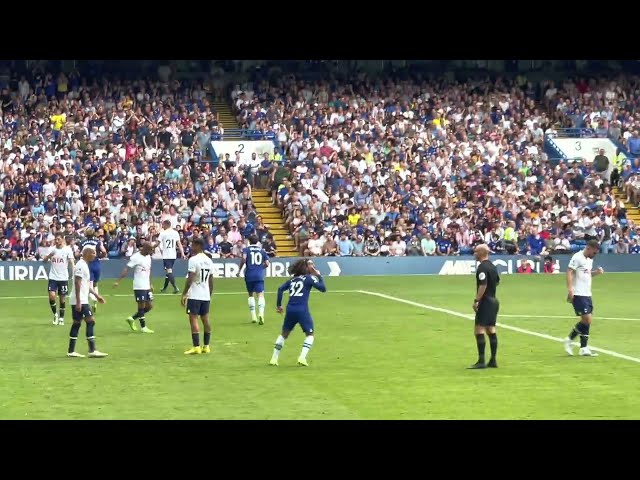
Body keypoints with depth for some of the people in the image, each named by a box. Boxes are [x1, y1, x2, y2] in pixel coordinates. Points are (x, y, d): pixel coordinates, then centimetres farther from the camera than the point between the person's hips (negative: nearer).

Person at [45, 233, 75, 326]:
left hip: (63, 277, -1)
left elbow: (71, 262, -9)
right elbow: (45, 260, 0)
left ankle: (61, 318, 19)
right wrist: (49, 255, -20)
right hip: (53, 277, 1)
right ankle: (55, 314, 10)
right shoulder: (52, 249, 4)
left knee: (62, 298, 5)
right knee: (52, 296, -13)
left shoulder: (67, 249, -3)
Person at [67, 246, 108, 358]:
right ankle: (92, 351, -13)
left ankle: (71, 351, 13)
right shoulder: (81, 265, -14)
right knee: (91, 321, -11)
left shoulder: (85, 265, 17)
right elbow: (77, 283, -20)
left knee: (77, 323, 10)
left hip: (80, 301, 10)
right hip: (80, 301, -10)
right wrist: (78, 302, -23)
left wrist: (96, 295, 22)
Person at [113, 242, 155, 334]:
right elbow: (126, 269, -16)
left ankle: (132, 319, 21)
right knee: (141, 306, -2)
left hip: (147, 286, 8)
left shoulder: (148, 257, 12)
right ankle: (143, 327, 7)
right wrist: (118, 281, -22)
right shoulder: (135, 257, -12)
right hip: (139, 287, -8)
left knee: (149, 306, 8)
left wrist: (150, 284, 24)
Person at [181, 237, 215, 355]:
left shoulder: (193, 260, -13)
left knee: (193, 319, -6)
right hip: (206, 296, 7)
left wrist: (184, 294, -12)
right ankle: (206, 346, 16)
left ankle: (196, 347, -10)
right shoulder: (209, 261, 10)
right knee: (205, 319, 12)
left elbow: (190, 279, -17)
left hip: (194, 295, -7)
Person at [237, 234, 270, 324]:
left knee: (251, 295, 15)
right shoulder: (262, 251, 11)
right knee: (261, 295, -6)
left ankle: (253, 316, 13)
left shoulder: (246, 250, 4)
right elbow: (267, 263, 7)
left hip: (249, 276, 0)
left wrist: (239, 270, -8)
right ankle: (261, 313, -29)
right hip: (259, 276, 0)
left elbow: (244, 258, -16)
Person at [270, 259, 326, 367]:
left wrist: (278, 305, 11)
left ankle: (274, 358, 15)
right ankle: (302, 357, -7)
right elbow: (323, 288, -1)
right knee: (309, 334, 10)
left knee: (284, 334, 19)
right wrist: (319, 276, 11)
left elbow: (281, 289, 7)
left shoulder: (293, 279, 18)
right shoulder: (309, 278, 4)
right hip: (302, 310, -5)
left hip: (290, 309, 5)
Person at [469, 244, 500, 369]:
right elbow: (497, 282, 23)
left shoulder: (482, 267, -15)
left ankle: (481, 361, -13)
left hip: (485, 301, -9)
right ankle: (493, 361, 11)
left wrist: (476, 300, -22)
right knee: (491, 330, 10)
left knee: (479, 329, -9)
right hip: (493, 300, 9)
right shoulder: (492, 266, 12)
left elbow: (483, 285, -23)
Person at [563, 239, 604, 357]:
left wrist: (597, 272, 8)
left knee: (587, 321, 8)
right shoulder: (577, 257, -11)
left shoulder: (590, 259, 17)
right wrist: (570, 289, -25)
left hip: (587, 294, 9)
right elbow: (569, 272, -16)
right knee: (587, 319, -13)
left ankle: (584, 348, 13)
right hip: (578, 294, -9)